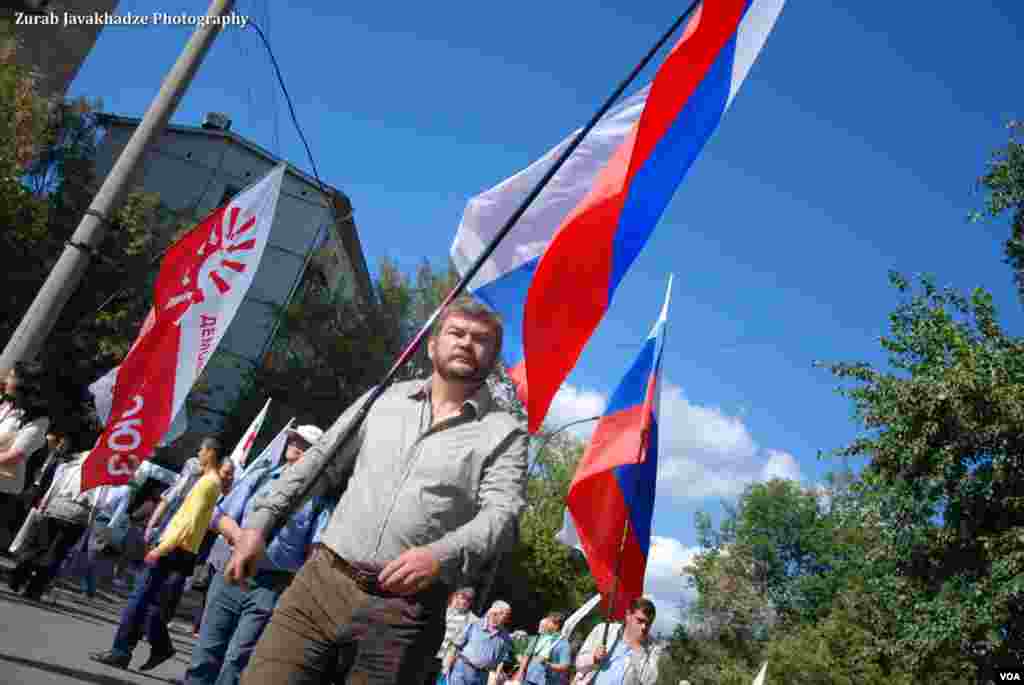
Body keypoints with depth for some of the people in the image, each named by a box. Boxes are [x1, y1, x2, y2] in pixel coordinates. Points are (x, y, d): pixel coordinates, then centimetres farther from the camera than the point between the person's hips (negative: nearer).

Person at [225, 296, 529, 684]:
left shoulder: (504, 434, 2)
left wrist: (442, 555, -29)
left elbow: (501, 515, -11)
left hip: (403, 611, -2)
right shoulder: (385, 398, 13)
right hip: (320, 582, 3)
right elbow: (321, 460, 17)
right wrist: (260, 522, 8)